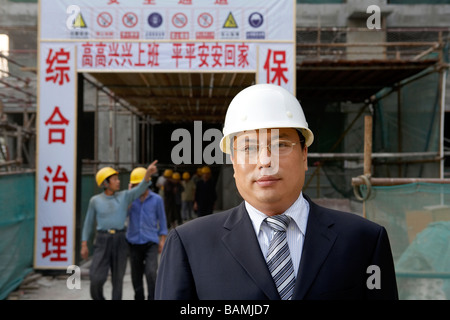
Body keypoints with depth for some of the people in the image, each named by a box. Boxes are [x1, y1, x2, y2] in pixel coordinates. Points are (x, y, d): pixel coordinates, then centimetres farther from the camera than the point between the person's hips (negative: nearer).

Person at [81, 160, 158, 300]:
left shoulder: (125, 196, 4)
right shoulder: (95, 201, 4)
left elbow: (140, 188, -13)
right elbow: (88, 223, 10)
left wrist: (148, 173, -32)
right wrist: (84, 245, 5)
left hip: (120, 241, 1)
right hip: (102, 241, -1)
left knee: (118, 279, 5)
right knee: (96, 278, -7)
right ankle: (98, 298, 21)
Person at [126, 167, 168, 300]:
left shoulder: (156, 199, 2)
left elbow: (162, 220, 8)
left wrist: (162, 240, 3)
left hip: (151, 243, -2)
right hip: (134, 243, 2)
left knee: (151, 273, -17)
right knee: (136, 276, 10)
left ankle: (152, 298, -4)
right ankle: (139, 297, 27)